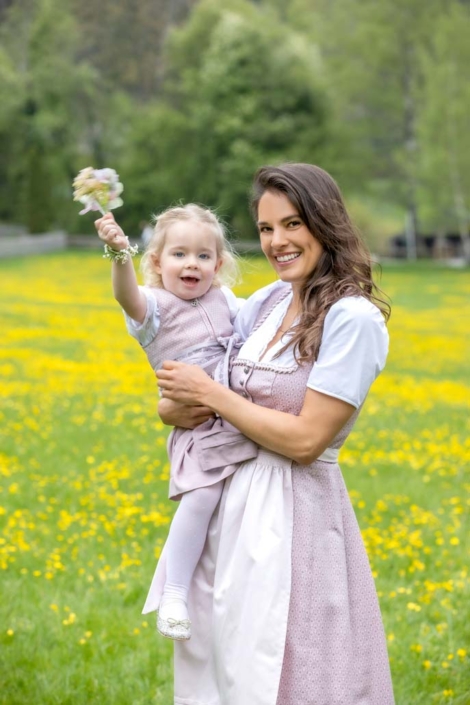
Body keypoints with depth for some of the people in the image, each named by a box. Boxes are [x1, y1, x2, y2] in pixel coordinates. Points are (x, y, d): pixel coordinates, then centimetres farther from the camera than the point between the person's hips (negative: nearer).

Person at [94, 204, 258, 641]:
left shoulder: (224, 302, 13)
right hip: (199, 427, -6)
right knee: (201, 498, -22)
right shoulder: (155, 308, -6)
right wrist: (120, 255, -48)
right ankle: (174, 596, -11)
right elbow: (127, 296, -29)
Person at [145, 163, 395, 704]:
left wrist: (211, 394, -13)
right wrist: (176, 405, -11)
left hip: (292, 517, -7)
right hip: (231, 505, 7)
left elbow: (305, 440, -19)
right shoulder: (268, 302, 7)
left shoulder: (353, 318, -14)